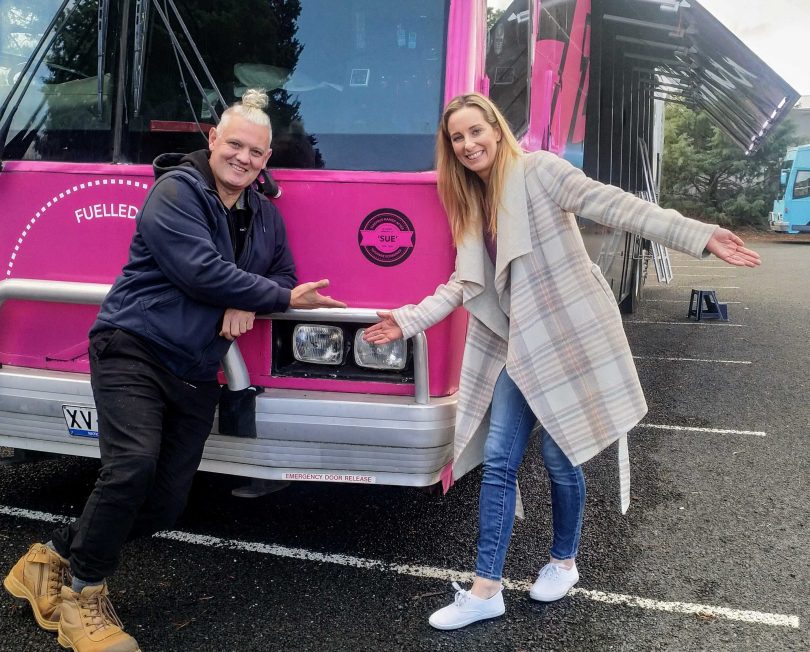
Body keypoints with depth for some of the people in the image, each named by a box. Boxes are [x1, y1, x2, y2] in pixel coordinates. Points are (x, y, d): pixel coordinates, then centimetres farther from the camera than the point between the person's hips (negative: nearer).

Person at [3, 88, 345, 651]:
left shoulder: (265, 215, 15)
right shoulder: (176, 192, -9)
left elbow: (284, 276, 17)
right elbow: (200, 272, -20)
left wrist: (247, 305, -7)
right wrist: (283, 298, -13)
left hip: (196, 375, 7)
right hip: (134, 351, -7)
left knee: (166, 505, 3)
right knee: (132, 466, -26)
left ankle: (55, 557, 22)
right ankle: (84, 593, -4)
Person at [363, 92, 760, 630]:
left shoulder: (538, 170, -8)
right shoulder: (472, 203, 12)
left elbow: (614, 206, -17)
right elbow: (465, 284, 13)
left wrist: (699, 236, -25)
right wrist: (408, 321, 5)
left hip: (567, 336, -6)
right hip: (517, 347, 6)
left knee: (559, 457, 5)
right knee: (498, 460, 3)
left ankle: (564, 562, 31)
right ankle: (486, 590, 12)